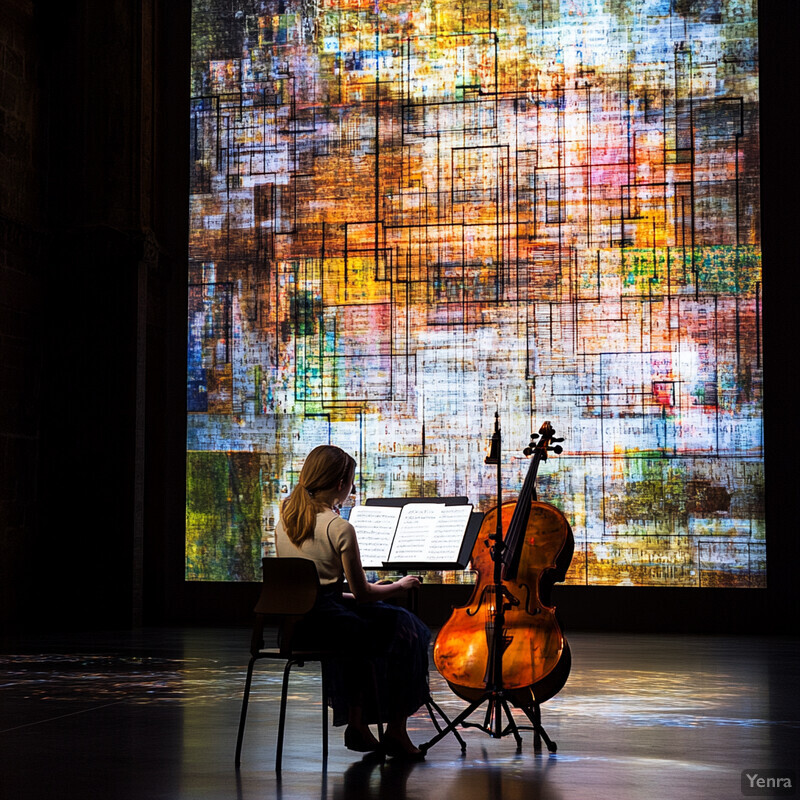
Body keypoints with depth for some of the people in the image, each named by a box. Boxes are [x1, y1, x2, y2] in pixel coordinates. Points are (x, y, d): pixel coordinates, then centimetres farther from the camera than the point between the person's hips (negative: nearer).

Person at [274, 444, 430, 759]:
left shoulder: (284, 519, 7)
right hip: (325, 621, -8)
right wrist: (399, 586, 9)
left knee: (360, 617, 32)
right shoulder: (339, 528, -14)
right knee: (403, 627, 10)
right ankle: (395, 730, 15)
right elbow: (362, 593, -9)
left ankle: (356, 724, 31)